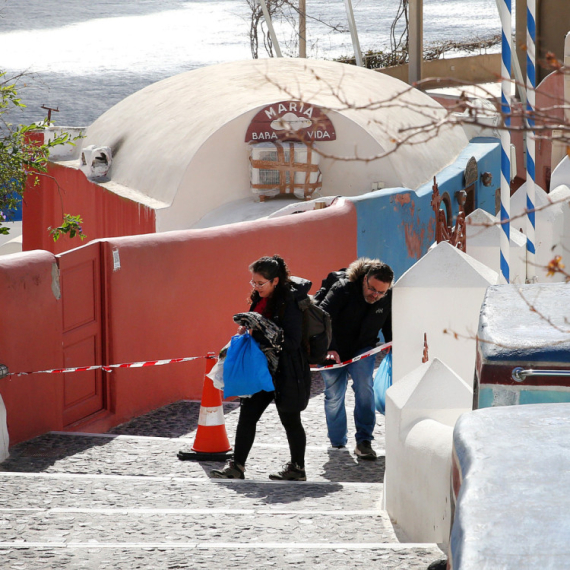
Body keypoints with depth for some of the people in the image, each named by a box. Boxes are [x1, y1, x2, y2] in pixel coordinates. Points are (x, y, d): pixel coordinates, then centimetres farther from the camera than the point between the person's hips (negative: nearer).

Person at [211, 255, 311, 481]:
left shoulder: (289, 303, -18)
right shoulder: (261, 299, 8)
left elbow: (292, 342, -22)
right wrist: (246, 333, 1)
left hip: (285, 372, -8)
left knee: (290, 420, 5)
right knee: (247, 415, 3)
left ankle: (297, 468, 18)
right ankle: (237, 466, 6)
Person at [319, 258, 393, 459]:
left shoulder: (388, 300, -10)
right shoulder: (342, 289, -23)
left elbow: (389, 327, 8)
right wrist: (329, 349, -39)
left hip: (362, 350, 1)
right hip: (334, 352, -1)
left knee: (364, 386, -23)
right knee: (333, 396, 4)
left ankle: (364, 441, -20)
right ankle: (338, 444, 23)